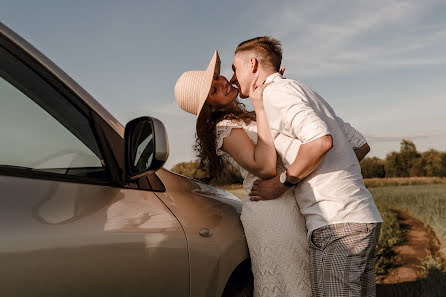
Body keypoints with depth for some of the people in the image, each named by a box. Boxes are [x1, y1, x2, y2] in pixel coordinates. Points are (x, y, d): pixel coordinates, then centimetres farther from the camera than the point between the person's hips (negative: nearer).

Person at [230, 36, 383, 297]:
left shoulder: (275, 92, -6)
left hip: (337, 225, -10)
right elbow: (361, 144, 22)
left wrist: (283, 181, -11)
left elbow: (320, 141, -24)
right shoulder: (304, 92, 22)